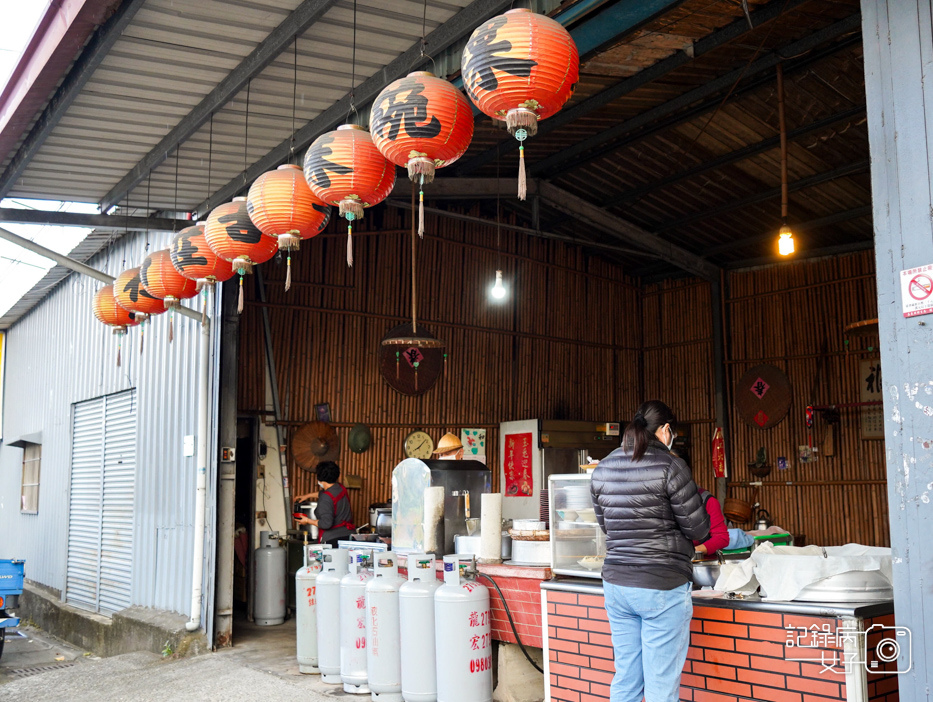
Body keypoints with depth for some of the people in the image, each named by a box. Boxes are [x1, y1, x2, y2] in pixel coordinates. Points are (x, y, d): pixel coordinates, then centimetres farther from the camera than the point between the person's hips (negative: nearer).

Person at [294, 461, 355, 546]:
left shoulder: (326, 498, -17)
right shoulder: (341, 489, 8)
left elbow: (326, 523, -20)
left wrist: (308, 521, -6)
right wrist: (308, 495, 43)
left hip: (332, 540, -7)